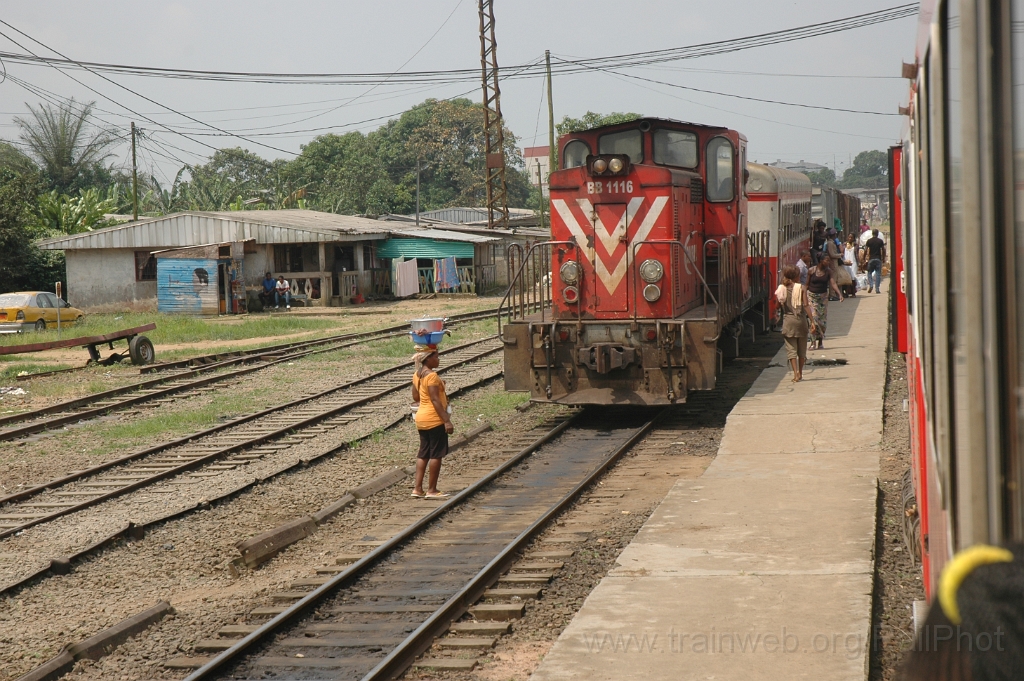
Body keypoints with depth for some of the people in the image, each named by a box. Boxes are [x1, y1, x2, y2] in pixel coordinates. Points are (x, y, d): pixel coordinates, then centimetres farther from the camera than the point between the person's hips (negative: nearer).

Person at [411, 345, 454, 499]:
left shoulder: (417, 375, 9)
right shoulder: (432, 376, -18)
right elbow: (435, 400, -21)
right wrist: (447, 421, -21)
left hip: (421, 418, 9)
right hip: (434, 419, -9)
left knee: (423, 453, 12)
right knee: (436, 454, -1)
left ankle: (417, 488, 11)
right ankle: (432, 490, 2)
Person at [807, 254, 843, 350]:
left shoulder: (828, 271, 0)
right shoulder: (812, 270, -6)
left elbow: (833, 283, -9)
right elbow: (807, 284, 1)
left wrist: (839, 294, -23)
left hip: (823, 296, 3)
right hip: (812, 295, -3)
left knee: (823, 319, 3)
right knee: (813, 318, -12)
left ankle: (820, 342, 15)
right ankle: (813, 341, -7)